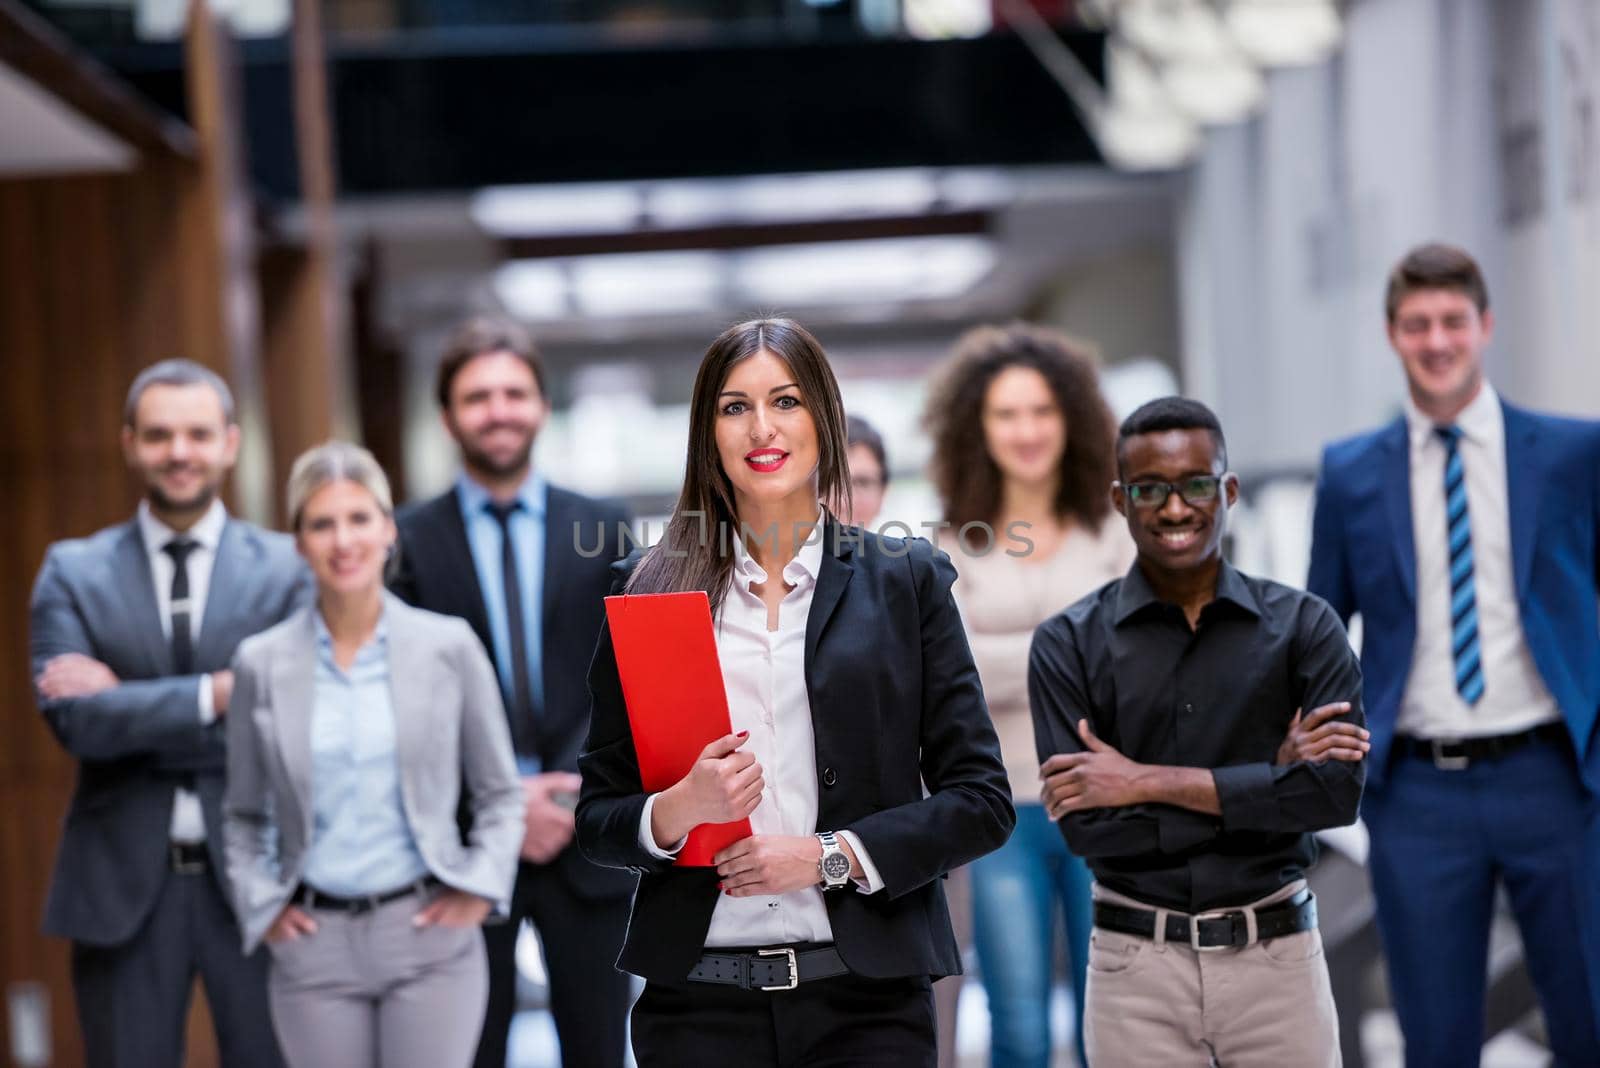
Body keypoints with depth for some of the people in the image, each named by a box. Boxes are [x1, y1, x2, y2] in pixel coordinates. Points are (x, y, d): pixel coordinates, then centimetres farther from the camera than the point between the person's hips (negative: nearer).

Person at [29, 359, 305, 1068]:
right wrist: (216, 694, -18)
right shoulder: (73, 571, 5)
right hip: (122, 881, 1)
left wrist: (129, 706, -13)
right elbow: (73, 718, -10)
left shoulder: (289, 568, 2)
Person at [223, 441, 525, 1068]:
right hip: (313, 944, 1)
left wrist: (480, 888, -2)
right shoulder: (261, 663, 3)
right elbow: (244, 816, 15)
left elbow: (499, 793, 10)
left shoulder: (449, 646, 1)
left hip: (428, 932, -1)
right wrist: (262, 907, 2)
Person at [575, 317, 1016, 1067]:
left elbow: (982, 801, 2)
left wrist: (831, 855, -10)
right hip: (700, 1003, 1)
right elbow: (596, 819, 8)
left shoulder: (905, 579, 6)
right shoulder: (652, 589, 7)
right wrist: (677, 810, -13)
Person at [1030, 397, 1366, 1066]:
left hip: (1277, 959, 0)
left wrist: (1150, 782, -14)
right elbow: (1084, 825, -9)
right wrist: (1264, 783, -12)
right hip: (1138, 966, 0)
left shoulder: (1303, 626, 1)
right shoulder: (1069, 645, -1)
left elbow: (1339, 789, -11)